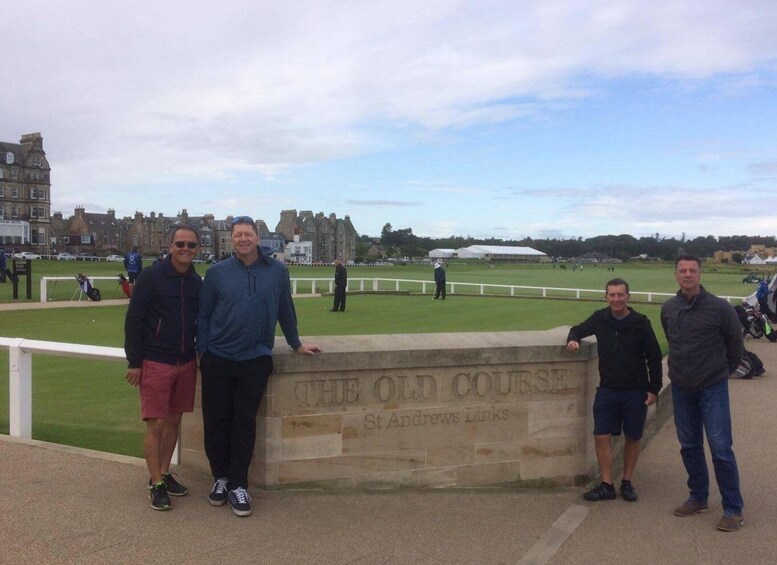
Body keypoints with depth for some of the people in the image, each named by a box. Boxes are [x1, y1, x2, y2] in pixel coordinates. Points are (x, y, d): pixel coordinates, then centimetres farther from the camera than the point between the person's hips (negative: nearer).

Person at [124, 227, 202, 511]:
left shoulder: (197, 282, 7)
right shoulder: (151, 277, -8)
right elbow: (133, 321, -8)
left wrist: (200, 354, 10)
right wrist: (134, 362, -10)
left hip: (186, 362, 5)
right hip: (155, 363, -5)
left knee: (174, 420, 13)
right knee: (156, 424, -2)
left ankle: (164, 474, 27)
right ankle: (156, 484, 9)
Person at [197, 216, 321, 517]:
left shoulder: (277, 271, 1)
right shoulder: (217, 272, -1)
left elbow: (285, 311, 11)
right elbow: (203, 314, 5)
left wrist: (296, 343, 17)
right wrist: (203, 351, 0)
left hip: (255, 360, 0)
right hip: (217, 360, 0)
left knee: (245, 423, 4)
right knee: (216, 422, 7)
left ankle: (237, 485, 15)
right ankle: (220, 478, 25)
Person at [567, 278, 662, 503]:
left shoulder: (641, 322, -8)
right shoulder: (599, 319, -2)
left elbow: (654, 358, -2)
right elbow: (578, 329, 17)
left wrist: (654, 389, -4)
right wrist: (573, 339, -6)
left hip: (636, 391, -2)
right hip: (607, 390, 2)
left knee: (632, 438, 9)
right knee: (601, 436, -2)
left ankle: (627, 483, 24)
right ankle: (606, 485, 8)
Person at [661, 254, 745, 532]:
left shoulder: (720, 308, -12)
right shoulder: (668, 309, 1)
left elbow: (736, 344, 1)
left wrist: (723, 371, 9)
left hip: (713, 388, -4)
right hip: (681, 388, 4)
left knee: (720, 448, -5)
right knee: (689, 446, 13)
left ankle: (733, 509, 6)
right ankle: (698, 498, 28)